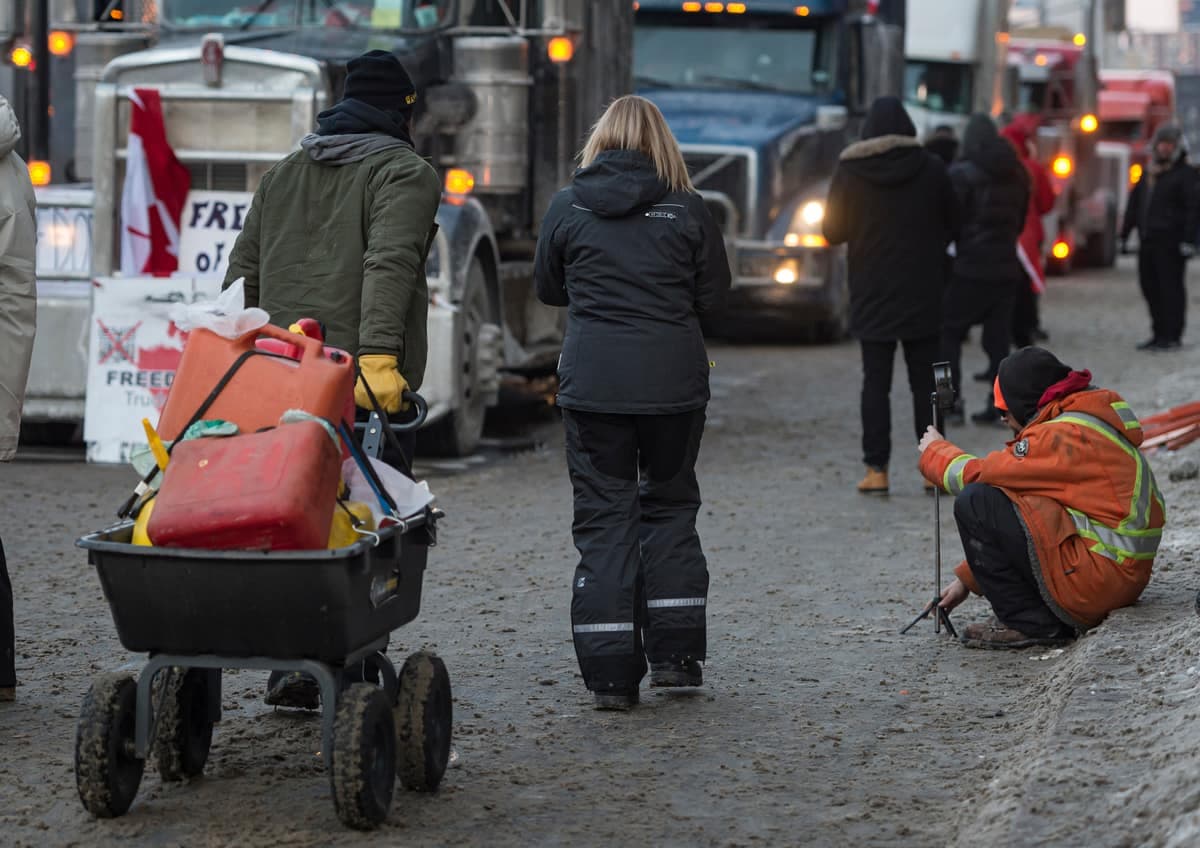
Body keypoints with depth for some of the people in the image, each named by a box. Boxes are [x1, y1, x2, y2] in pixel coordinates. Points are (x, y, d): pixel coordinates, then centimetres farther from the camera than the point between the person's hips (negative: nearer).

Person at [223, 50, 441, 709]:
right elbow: (389, 265, -17)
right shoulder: (406, 175, -1)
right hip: (370, 385, -6)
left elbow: (241, 274, 18)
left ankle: (288, 669, 4)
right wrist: (378, 354, -26)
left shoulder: (280, 177, 20)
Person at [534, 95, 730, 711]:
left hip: (592, 382, 0)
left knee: (603, 519, 4)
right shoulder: (686, 209, -2)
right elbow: (713, 291, 5)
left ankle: (612, 675, -1)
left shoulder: (567, 207, 0)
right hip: (674, 381, 0)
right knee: (670, 506, 17)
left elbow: (548, 289, 11)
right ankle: (674, 654, 14)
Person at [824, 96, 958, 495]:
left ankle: (877, 470, -2)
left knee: (875, 383, 2)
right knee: (925, 383, 5)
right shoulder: (930, 169, -3)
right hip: (922, 295, 1)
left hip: (872, 295, -1)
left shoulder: (850, 171, -5)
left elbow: (833, 231, 0)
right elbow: (951, 226, 6)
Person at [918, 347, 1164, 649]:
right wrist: (967, 579, 22)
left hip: (1098, 576, -10)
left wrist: (933, 452, 13)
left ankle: (1028, 623, -6)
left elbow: (975, 476, -9)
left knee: (976, 503, -12)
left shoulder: (1063, 436, -14)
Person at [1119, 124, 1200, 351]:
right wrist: (1124, 236, 18)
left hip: (1170, 243, -8)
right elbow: (1133, 206, 22)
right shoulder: (1148, 174, 19)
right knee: (1150, 286, 9)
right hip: (1148, 242, 8)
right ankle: (1159, 334, 17)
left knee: (1171, 287, -6)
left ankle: (1172, 335, -2)